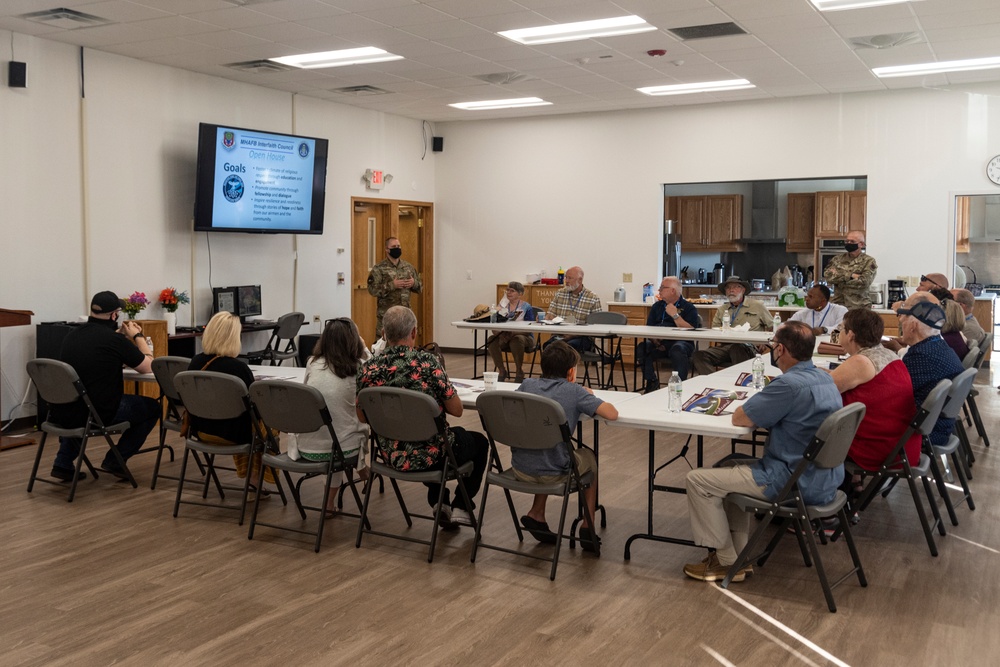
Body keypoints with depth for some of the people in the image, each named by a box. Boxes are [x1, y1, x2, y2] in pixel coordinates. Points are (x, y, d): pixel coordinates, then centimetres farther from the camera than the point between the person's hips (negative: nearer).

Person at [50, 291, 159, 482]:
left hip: (63, 414, 7)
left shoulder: (72, 335, 7)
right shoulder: (115, 340, -13)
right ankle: (114, 462, 16)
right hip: (98, 414, -6)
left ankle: (63, 464, 30)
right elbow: (149, 366, 0)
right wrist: (137, 336, 13)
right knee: (152, 408, 15)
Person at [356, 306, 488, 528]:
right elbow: (456, 410, -13)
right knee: (479, 442, 26)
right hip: (429, 454, -4)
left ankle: (439, 503, 28)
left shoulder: (367, 369, -8)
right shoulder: (427, 362, -20)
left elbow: (362, 417, 5)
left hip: (391, 456, 5)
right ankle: (461, 506, 20)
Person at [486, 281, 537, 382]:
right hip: (504, 339, 4)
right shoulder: (503, 307, 11)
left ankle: (519, 371, -19)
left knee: (516, 340, -39)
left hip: (524, 338, -4)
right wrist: (500, 333, -21)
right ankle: (502, 371, -13)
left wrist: (513, 333, -29)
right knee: (491, 340, -26)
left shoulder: (526, 307, -2)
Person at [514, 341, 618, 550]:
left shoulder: (528, 384, 3)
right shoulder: (574, 391, -9)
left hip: (520, 470, 4)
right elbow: (612, 414, -15)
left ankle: (536, 514, 29)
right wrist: (589, 396, 5)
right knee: (589, 457, 28)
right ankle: (587, 528, 29)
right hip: (553, 474, -4)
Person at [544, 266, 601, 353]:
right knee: (549, 345, -31)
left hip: (582, 337, -2)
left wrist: (573, 335, -16)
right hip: (560, 336, 2)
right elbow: (551, 315, 11)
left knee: (568, 346, -36)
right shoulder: (559, 294, 15)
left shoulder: (593, 299, 0)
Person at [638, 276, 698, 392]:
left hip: (681, 342, -4)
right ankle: (651, 382, -8)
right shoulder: (657, 306, 20)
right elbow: (649, 328, 13)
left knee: (677, 350, -38)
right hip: (659, 343, 4)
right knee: (641, 348, -24)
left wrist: (675, 315, -13)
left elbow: (690, 330, -9)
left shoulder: (688, 307, 5)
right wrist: (654, 340, -7)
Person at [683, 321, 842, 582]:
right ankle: (739, 554, 26)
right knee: (730, 469, 27)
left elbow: (739, 419, -17)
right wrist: (762, 408, 3)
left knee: (698, 480, -1)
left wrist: (754, 405, 3)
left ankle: (727, 561, 10)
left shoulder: (790, 384, -25)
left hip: (794, 482, -10)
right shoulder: (825, 378, 5)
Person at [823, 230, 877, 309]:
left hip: (859, 306, -2)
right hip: (838, 305, 3)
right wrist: (850, 275, -14)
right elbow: (828, 276, -6)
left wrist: (839, 276, -7)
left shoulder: (869, 261, 0)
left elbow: (863, 282, -14)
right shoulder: (838, 259, 10)